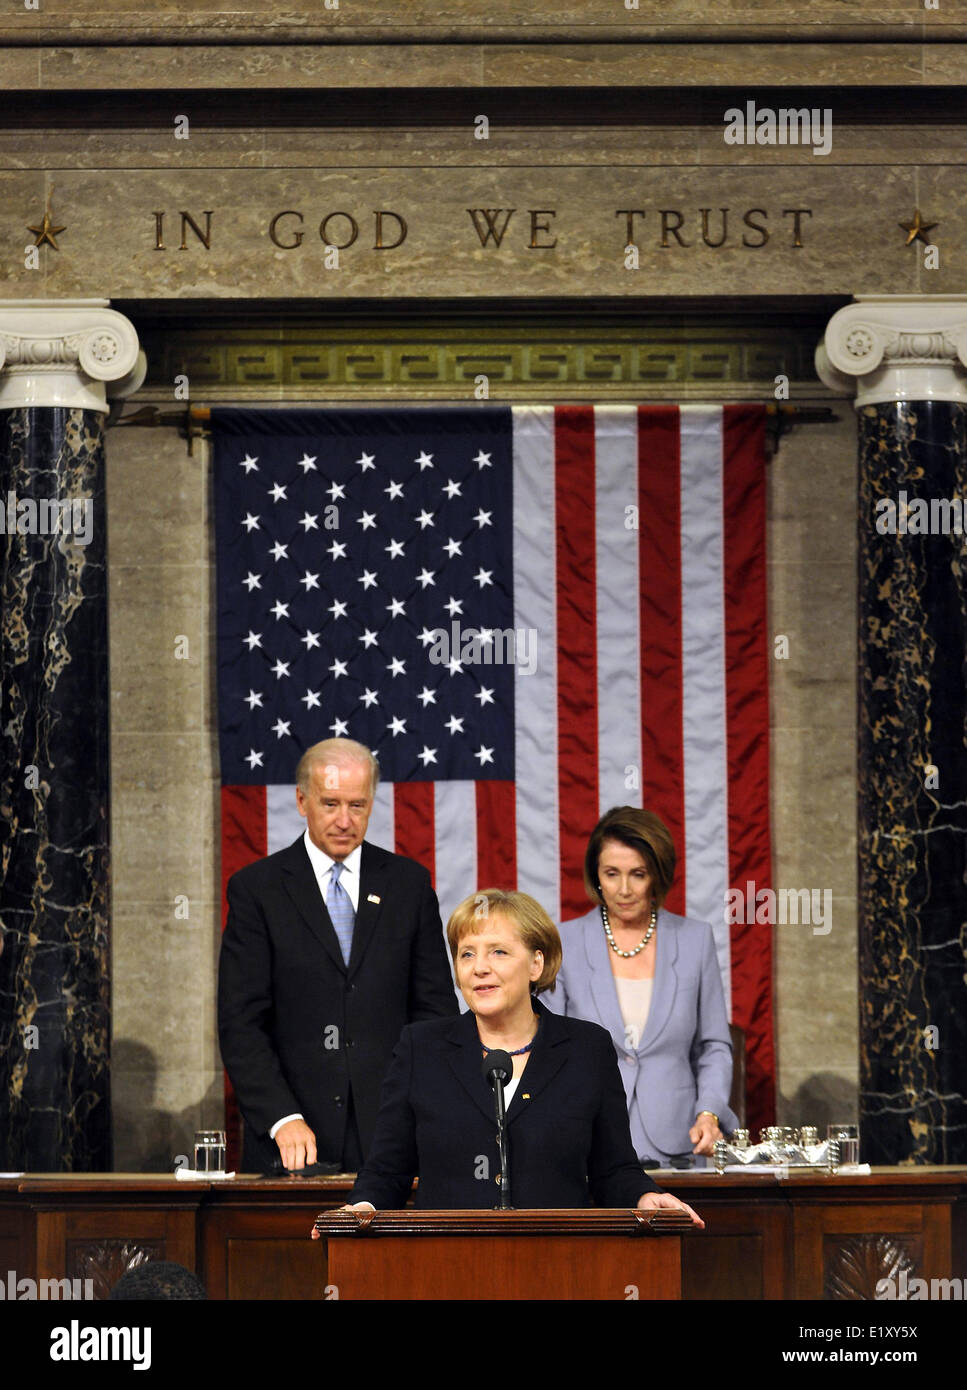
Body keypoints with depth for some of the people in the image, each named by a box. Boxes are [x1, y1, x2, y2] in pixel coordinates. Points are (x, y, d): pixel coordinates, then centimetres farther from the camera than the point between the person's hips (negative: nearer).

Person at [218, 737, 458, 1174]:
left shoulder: (409, 882, 10)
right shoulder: (255, 888, 3)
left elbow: (435, 1008, 11)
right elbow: (241, 1023, -3)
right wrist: (283, 1118, -15)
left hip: (390, 1130, 2)